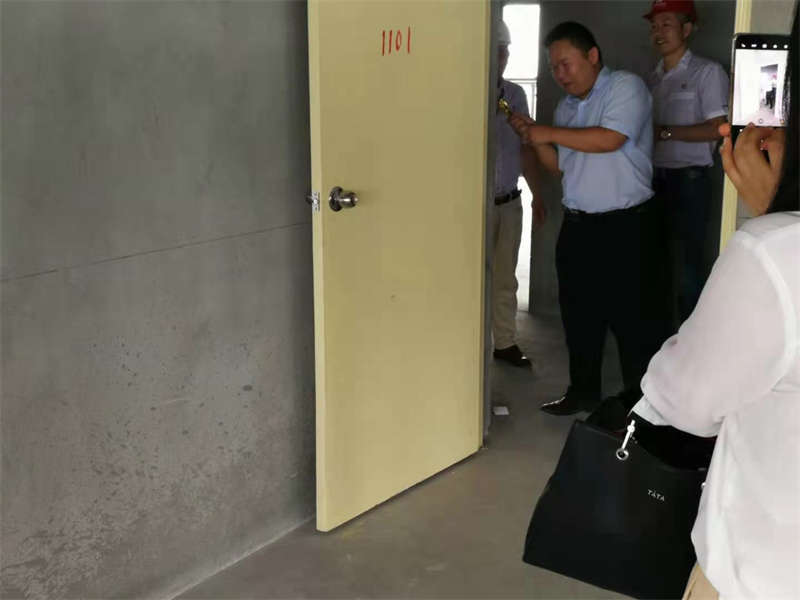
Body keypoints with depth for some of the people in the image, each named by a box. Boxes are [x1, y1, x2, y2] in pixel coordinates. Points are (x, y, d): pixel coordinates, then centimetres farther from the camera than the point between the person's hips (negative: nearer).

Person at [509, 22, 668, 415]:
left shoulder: (626, 87, -7)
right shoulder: (567, 106, 15)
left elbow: (610, 139, -22)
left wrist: (550, 133, -15)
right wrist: (534, 139, 1)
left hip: (626, 225, -7)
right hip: (577, 225, 7)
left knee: (631, 316, -2)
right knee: (579, 313, 13)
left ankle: (639, 401, 9)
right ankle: (583, 391, 27)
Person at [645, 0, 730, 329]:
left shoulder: (707, 72, -4)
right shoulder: (653, 78, 15)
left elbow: (717, 129, -12)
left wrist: (664, 132, -13)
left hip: (688, 179, -6)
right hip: (654, 178, 6)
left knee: (686, 266, -5)